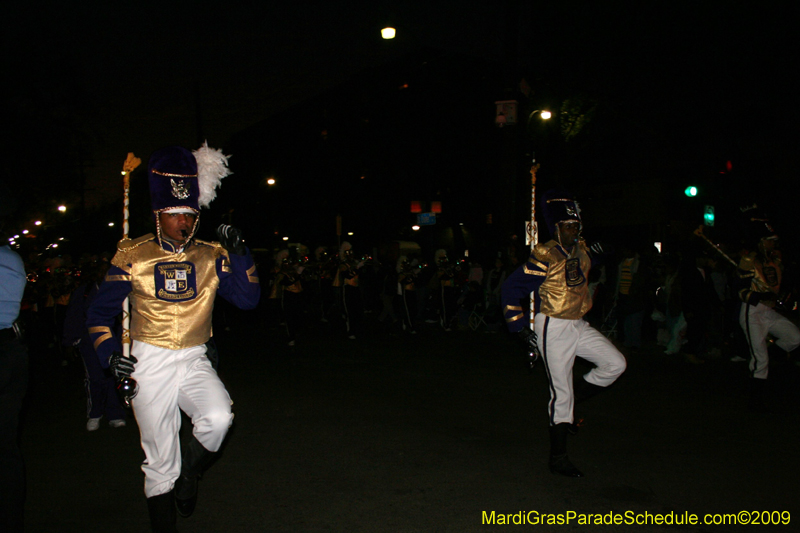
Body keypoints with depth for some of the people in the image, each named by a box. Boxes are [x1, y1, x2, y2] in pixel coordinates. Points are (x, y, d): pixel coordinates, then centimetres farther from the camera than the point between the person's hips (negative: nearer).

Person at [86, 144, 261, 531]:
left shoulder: (212, 256, 2)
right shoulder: (133, 256, -2)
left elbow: (248, 299, -4)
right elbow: (99, 312, 5)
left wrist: (239, 253, -14)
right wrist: (108, 353, -11)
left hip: (196, 361, 1)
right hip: (150, 365, -1)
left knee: (219, 418, -27)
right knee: (160, 460, 4)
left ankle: (189, 473, 4)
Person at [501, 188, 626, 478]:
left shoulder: (581, 250, 6)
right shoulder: (545, 256, -16)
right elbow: (512, 288, -15)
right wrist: (519, 326, -15)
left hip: (578, 326, 7)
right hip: (552, 329, -7)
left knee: (615, 363, 1)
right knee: (561, 393, -3)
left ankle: (568, 404, 16)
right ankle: (558, 459, 10)